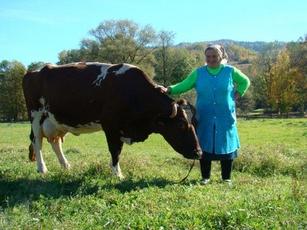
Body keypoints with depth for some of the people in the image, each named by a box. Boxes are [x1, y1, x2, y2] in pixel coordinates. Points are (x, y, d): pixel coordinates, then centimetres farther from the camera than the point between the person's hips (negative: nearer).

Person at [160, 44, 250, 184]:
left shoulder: (230, 71, 2)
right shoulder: (199, 73, 3)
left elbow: (245, 82, 16)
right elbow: (184, 85, -3)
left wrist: (237, 95, 3)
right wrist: (169, 90, -19)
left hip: (225, 118, 0)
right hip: (204, 119, 1)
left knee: (225, 146, 5)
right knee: (204, 146, 4)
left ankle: (226, 178, 19)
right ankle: (205, 177, 18)